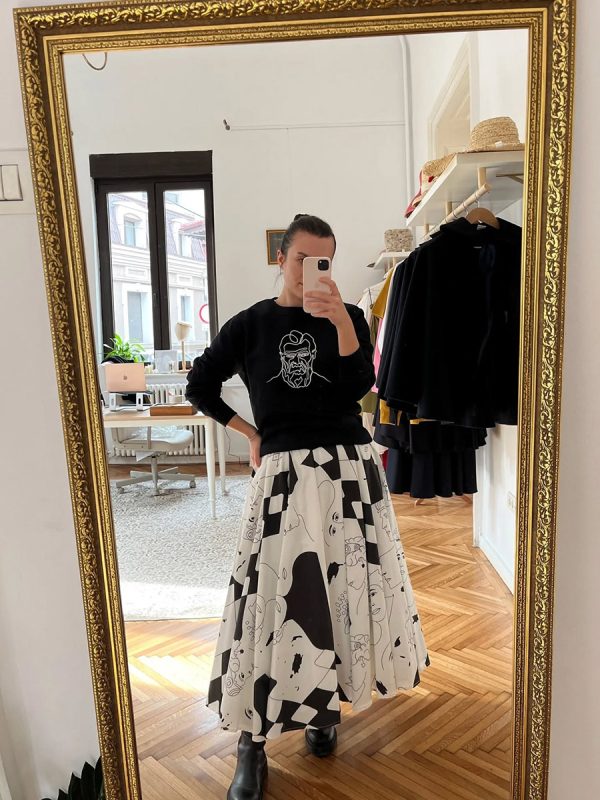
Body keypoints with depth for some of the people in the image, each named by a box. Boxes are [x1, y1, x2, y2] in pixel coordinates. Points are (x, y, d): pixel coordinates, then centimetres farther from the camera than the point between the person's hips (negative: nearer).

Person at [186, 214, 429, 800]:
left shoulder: (348, 317, 6)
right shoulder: (250, 325, 4)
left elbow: (359, 385, -10)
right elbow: (199, 388, 11)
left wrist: (339, 320, -20)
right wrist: (249, 434, 6)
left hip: (349, 468, 2)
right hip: (282, 472, -1)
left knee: (346, 585, 7)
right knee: (270, 594, -3)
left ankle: (326, 705, 30)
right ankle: (252, 743, 10)